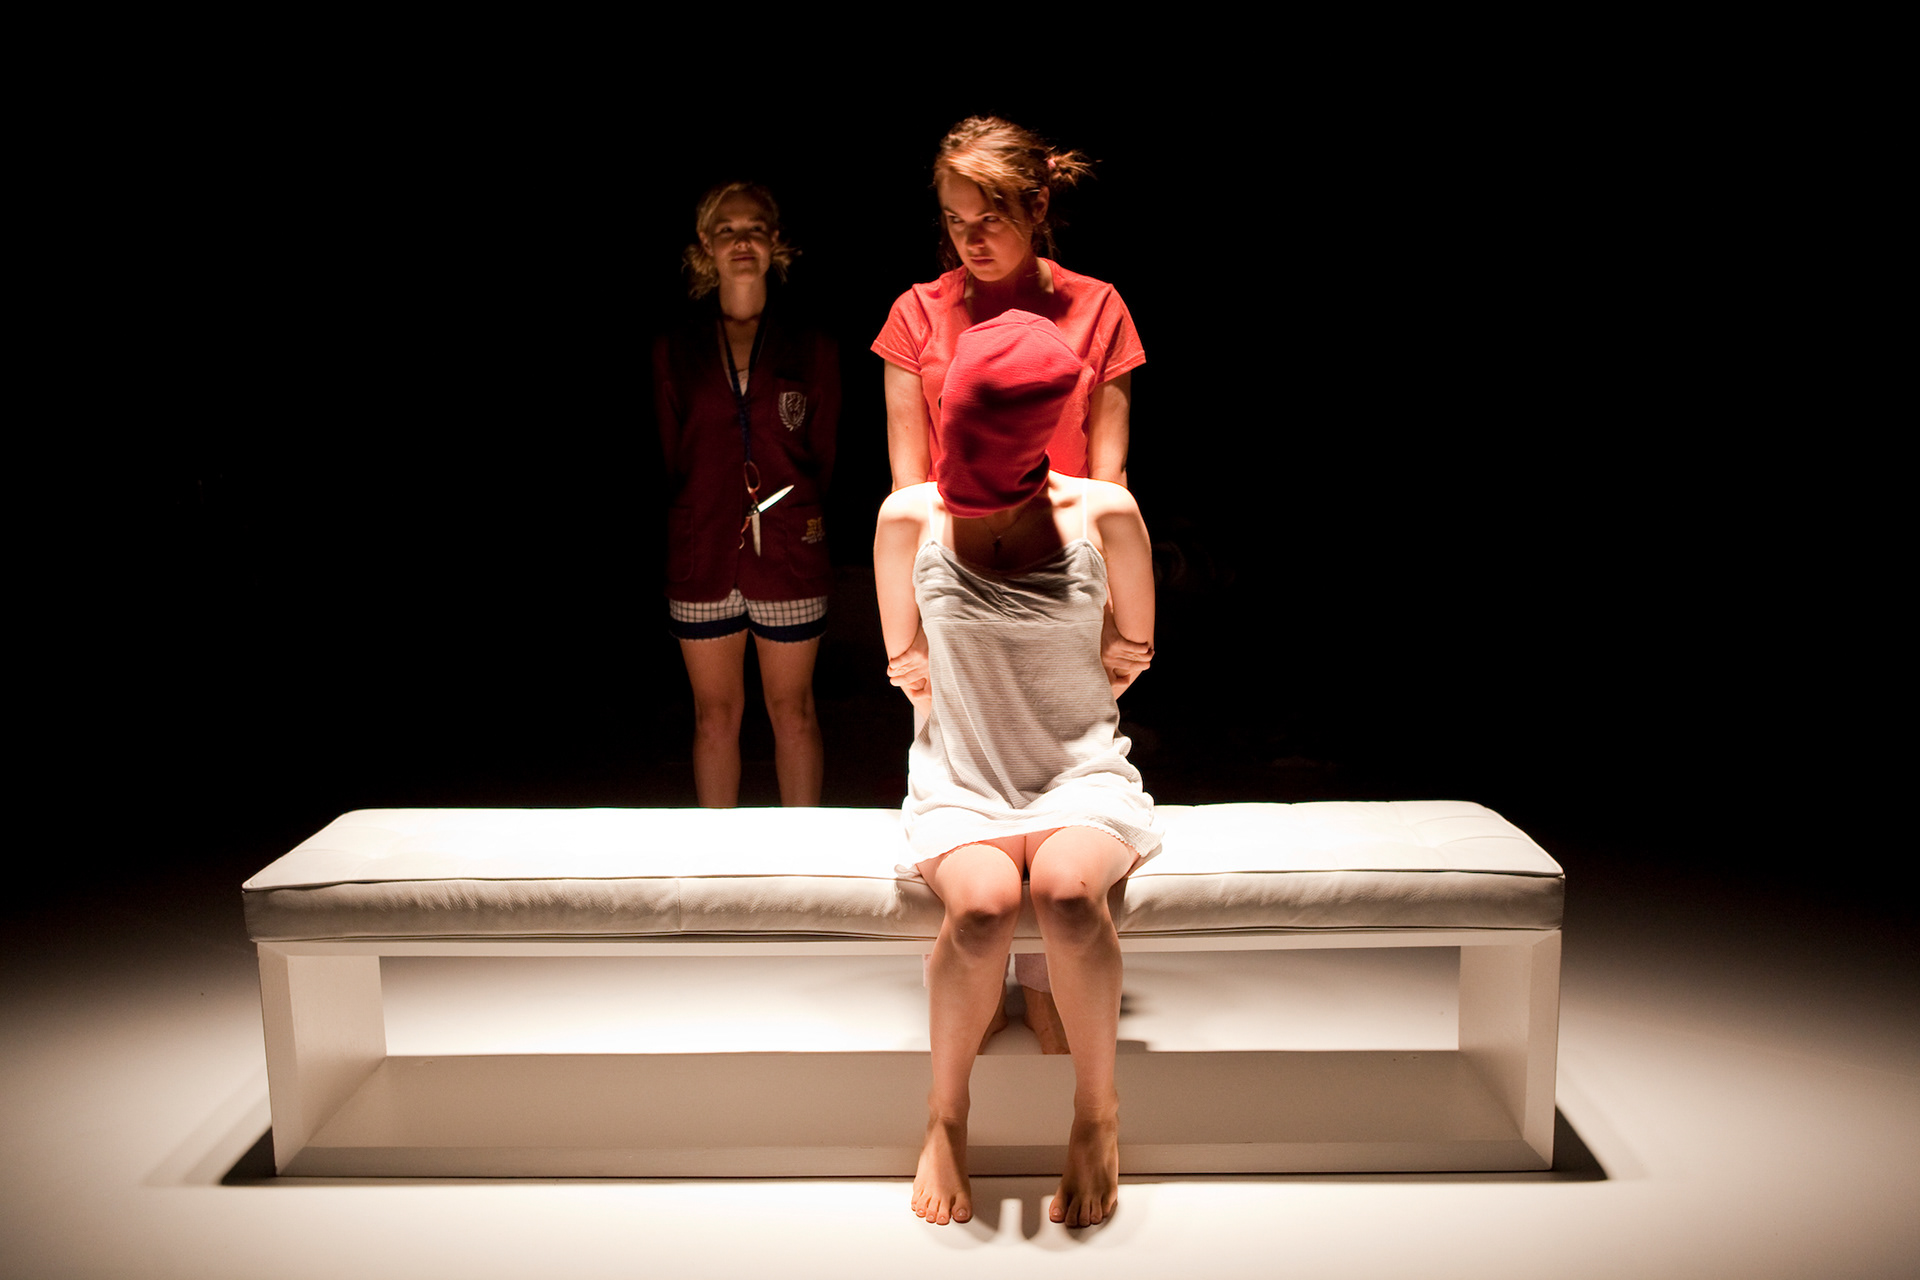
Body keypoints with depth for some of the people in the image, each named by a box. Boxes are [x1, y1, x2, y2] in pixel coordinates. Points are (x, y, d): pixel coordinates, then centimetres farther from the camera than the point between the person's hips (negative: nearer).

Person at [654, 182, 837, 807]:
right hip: (701, 558, 1)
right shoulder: (675, 350, 6)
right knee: (715, 715, 9)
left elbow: (824, 455, 7)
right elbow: (672, 457, 8)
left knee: (793, 712, 8)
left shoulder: (811, 349, 4)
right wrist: (702, 520, 0)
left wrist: (802, 524, -2)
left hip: (789, 556, -1)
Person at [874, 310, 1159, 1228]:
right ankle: (945, 1118, -7)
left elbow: (1132, 658, 13)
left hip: (1082, 770, 0)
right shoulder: (909, 517, 1)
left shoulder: (1104, 513, -1)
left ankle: (1097, 1113, -11)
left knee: (1066, 885, -33)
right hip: (959, 777, 0)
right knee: (982, 901, -32)